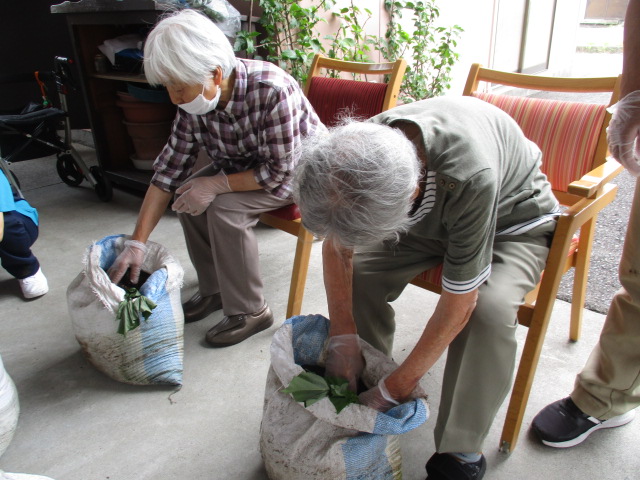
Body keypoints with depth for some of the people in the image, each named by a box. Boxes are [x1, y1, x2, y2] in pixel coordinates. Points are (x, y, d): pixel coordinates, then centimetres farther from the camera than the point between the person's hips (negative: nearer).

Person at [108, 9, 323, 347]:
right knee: (188, 198, -12)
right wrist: (137, 241, -14)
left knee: (225, 209, -27)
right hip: (244, 165, 7)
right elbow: (169, 169, -11)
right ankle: (213, 289, 9)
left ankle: (249, 312, -8)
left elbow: (281, 170, -29)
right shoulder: (195, 103, -14)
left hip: (299, 170, -6)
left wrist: (215, 185, -27)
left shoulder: (271, 90, -34)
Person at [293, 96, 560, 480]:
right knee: (360, 271, -19)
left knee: (488, 308, -34)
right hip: (432, 215, 5)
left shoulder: (470, 177, -44)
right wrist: (343, 336, -16)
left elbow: (457, 306, -34)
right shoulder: (362, 151, -29)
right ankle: (364, 385, 6)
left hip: (514, 221, -4)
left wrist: (394, 390, -25)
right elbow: (337, 245, -12)